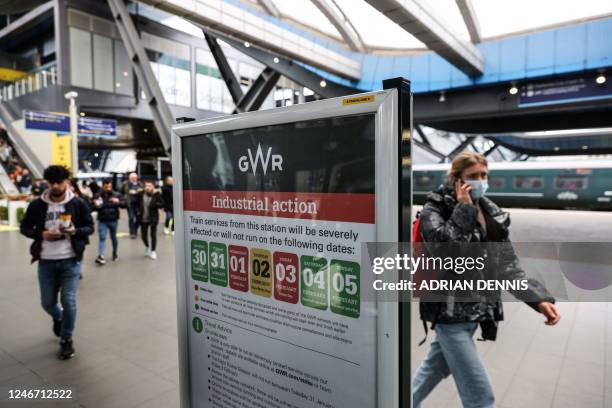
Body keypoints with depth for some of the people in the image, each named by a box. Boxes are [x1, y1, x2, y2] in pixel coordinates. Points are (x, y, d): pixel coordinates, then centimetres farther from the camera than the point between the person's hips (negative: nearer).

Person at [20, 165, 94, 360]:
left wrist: (75, 231, -21)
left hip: (70, 260, -2)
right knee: (47, 303, 11)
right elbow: (24, 227, 6)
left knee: (68, 301, -3)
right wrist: (41, 234, -14)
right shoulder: (37, 205, -2)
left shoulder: (78, 204, -6)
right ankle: (58, 318, 48)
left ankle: (66, 340, 17)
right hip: (46, 261, 2)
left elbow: (90, 227, 1)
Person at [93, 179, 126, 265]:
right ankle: (100, 256, -14)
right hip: (102, 221, -1)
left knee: (113, 237, 14)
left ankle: (115, 253, 31)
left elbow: (125, 204, -3)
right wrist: (96, 206, -17)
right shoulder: (97, 196, 0)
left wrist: (118, 202, -24)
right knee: (102, 238, -9)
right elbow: (92, 208, 7)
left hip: (113, 220, 1)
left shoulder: (116, 195, -1)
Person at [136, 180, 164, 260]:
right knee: (144, 235, 10)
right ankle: (148, 247, 37)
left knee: (153, 235, 2)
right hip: (143, 219, 3)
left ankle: (153, 251, 16)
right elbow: (137, 203, 14)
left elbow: (162, 204, -8)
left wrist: (154, 204, -23)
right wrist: (138, 211, 1)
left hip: (153, 218, -3)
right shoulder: (141, 194, 0)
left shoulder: (157, 194, -8)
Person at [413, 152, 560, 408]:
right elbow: (442, 247, -30)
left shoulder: (492, 214, 7)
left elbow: (506, 265, 7)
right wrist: (463, 209, -21)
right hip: (449, 310, -6)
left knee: (436, 366, 23)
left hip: (476, 309, 7)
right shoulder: (434, 210, -11)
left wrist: (538, 299, -4)